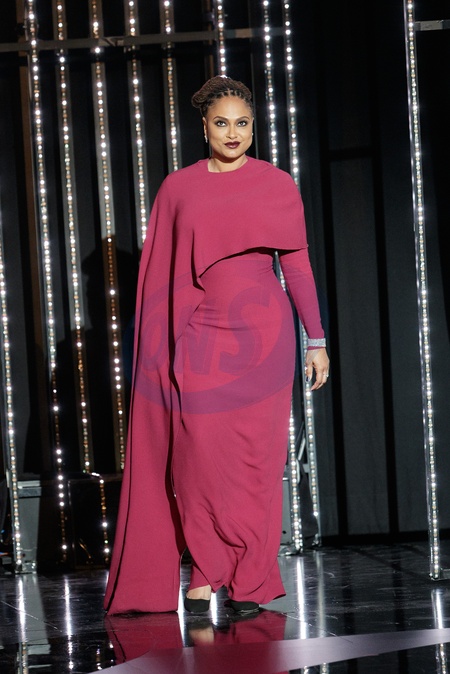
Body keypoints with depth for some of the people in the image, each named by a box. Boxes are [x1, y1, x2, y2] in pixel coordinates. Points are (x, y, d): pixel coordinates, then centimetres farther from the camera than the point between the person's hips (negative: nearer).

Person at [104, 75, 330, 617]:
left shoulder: (277, 186, 5)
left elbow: (297, 264, 7)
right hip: (197, 339, 1)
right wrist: (158, 353, 5)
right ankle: (204, 575, 0)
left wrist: (316, 340, 5)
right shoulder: (177, 188, 8)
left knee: (253, 458, 0)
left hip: (259, 336, -1)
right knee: (199, 455, -7)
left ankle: (250, 582, 7)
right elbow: (160, 273, 9)